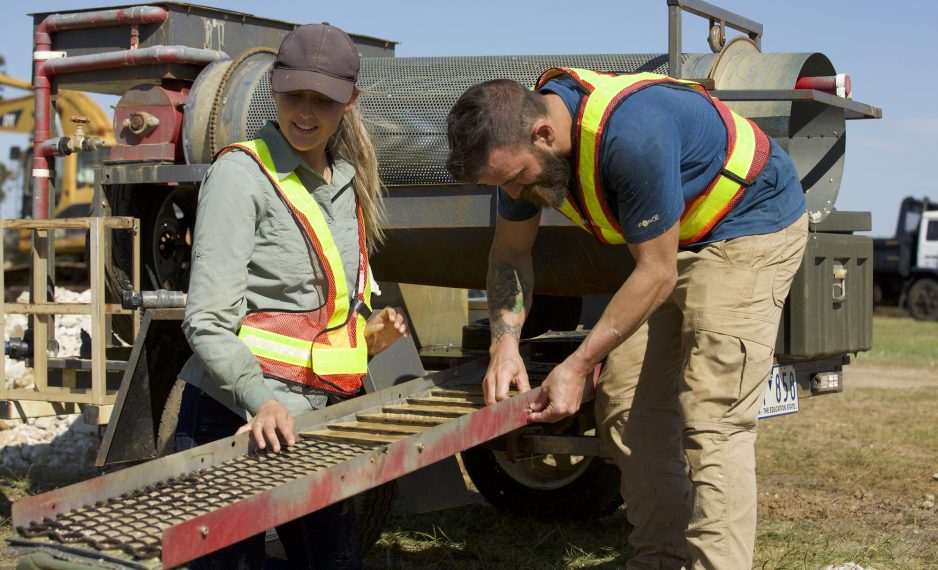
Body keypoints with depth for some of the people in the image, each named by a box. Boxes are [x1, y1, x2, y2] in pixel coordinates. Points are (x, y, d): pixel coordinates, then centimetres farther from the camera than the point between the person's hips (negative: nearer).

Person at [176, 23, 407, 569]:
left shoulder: (347, 181, 13)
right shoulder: (242, 173, -10)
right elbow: (208, 323, -16)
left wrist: (367, 334, 8)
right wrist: (259, 402, -30)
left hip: (312, 420, 7)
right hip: (236, 417, -7)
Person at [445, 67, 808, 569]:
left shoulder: (632, 135, -36)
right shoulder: (517, 139, -10)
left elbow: (657, 274, -28)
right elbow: (510, 251, 3)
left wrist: (578, 366, -25)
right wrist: (504, 343, -13)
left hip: (751, 227, -8)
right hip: (674, 239, 8)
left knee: (712, 423, -17)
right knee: (623, 410, 3)